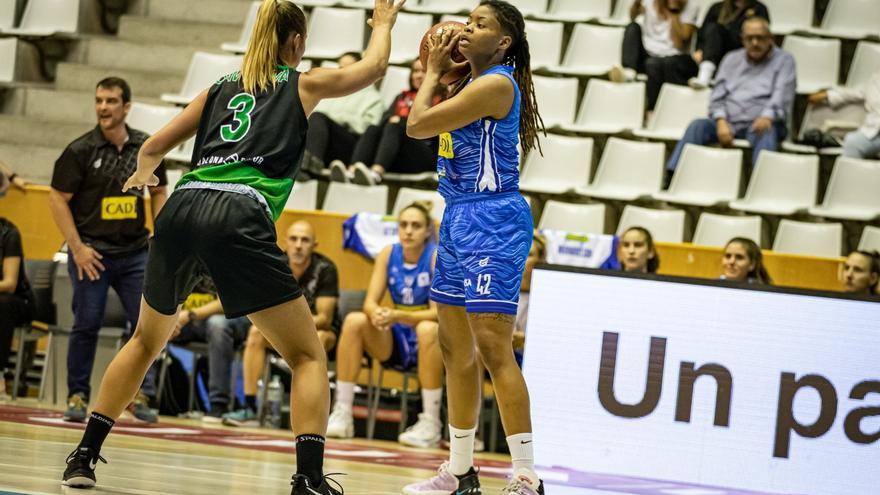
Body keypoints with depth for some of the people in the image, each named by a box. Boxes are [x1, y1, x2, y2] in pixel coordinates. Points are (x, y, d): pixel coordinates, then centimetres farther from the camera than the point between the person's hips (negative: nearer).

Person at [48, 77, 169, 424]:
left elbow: (158, 193, 17)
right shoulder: (80, 150, -6)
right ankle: (77, 396, 8)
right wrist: (77, 248, -12)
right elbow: (58, 199, -5)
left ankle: (140, 394, 7)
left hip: (135, 251, 3)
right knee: (87, 324, -3)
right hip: (91, 251, -3)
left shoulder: (146, 148, 5)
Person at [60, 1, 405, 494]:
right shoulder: (303, 84, 17)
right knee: (308, 356, 3)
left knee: (147, 340, 27)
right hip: (239, 219, -4)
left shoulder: (221, 88, 25)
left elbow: (152, 149, 27)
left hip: (181, 211, 4)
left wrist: (142, 175, 50)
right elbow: (373, 66, 31)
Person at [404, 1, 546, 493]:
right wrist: (435, 70, 13)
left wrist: (433, 73, 2)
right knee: (456, 349, 14)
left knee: (494, 347, -15)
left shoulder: (496, 84, -15)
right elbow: (426, 123, 23)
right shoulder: (474, 83, 14)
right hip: (460, 218, 10)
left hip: (492, 221, -10)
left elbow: (418, 125, -13)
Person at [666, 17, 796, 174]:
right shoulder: (732, 59, 22)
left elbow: (782, 94, -5)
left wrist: (767, 117, -26)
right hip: (729, 121, 3)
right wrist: (721, 121, -8)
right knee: (697, 126, -26)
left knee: (766, 134, -38)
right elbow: (717, 96, 14)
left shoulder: (784, 60, 11)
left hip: (759, 123, -3)